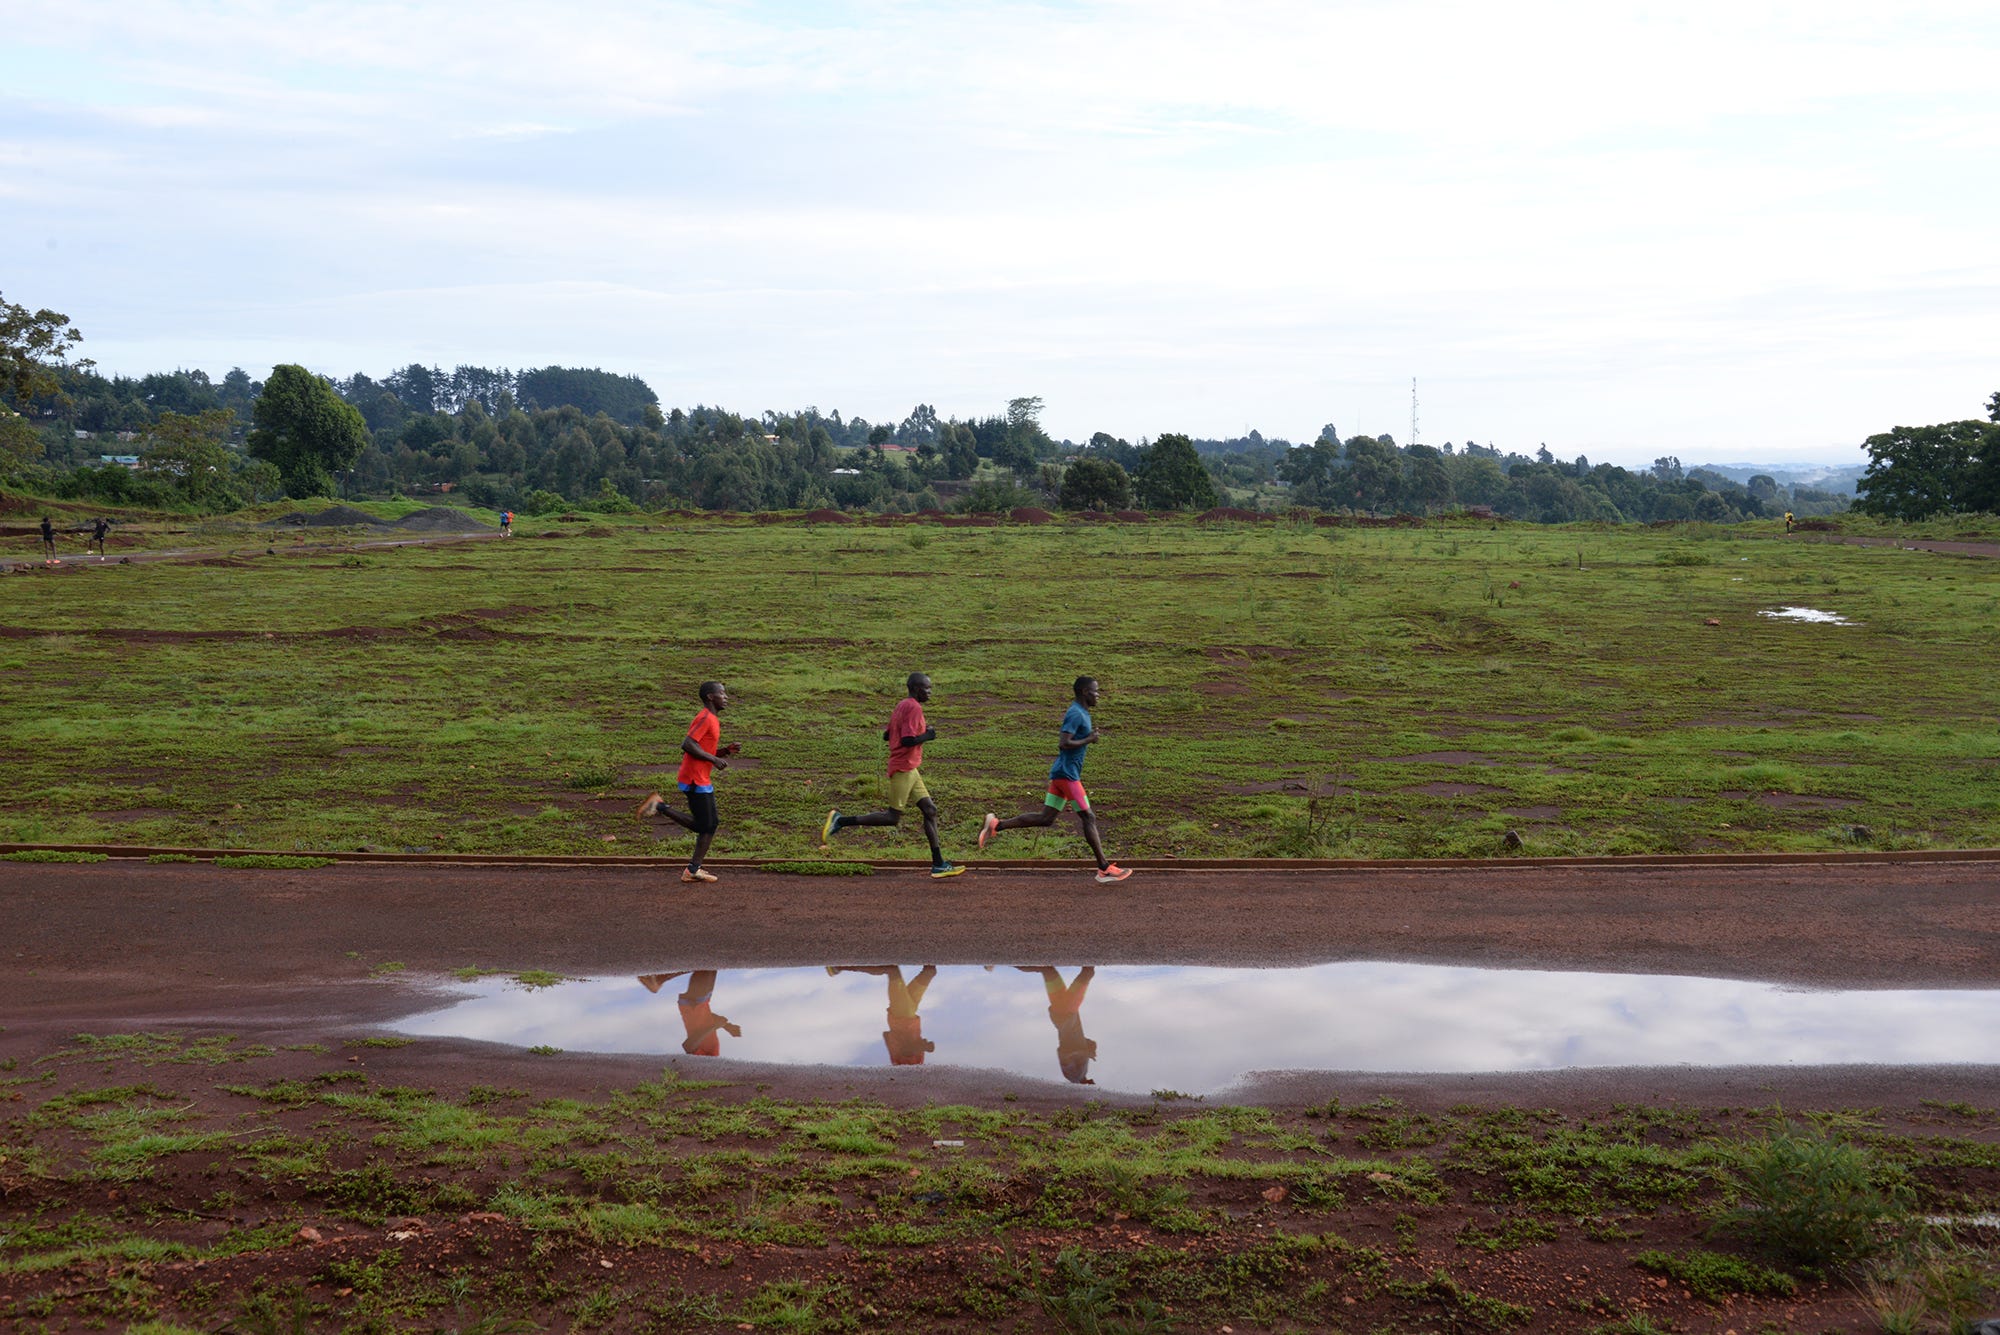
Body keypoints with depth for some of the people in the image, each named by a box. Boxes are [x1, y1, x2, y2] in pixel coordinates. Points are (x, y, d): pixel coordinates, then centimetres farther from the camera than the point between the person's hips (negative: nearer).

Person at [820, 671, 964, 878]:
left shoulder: (903, 706, 15)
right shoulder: (914, 708, -15)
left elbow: (887, 734, 19)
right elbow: (907, 740, -24)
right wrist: (927, 736, -9)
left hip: (910, 770, 10)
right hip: (903, 769, -10)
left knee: (930, 810, 6)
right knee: (893, 817, -5)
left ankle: (938, 865, 6)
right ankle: (841, 821, -1)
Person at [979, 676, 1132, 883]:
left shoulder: (1081, 713, 16)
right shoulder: (1076, 714, -16)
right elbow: (1063, 744, -24)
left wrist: (1090, 734, 12)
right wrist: (1089, 739, -16)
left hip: (1061, 774, 10)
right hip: (1067, 774, -10)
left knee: (1045, 818, 8)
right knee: (1088, 817, -6)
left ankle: (996, 825, 7)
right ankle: (1105, 869, -2)